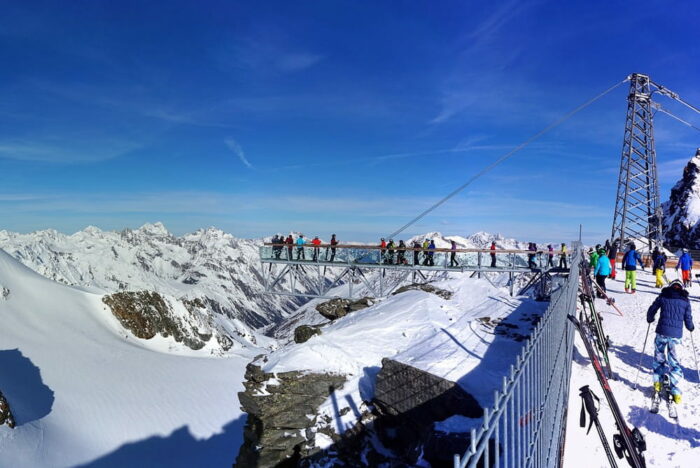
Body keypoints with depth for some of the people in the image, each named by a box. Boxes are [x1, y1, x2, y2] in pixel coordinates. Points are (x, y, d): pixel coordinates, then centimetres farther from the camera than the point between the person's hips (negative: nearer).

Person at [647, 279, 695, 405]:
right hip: (676, 334, 0)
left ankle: (657, 383, 14)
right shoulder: (685, 300, 7)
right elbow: (688, 319, 8)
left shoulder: (663, 296, 6)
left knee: (659, 357, 15)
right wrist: (691, 327, 30)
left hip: (662, 332, 0)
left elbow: (651, 311, 9)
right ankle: (675, 392, 3)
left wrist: (650, 319, 30)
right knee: (673, 361, 5)